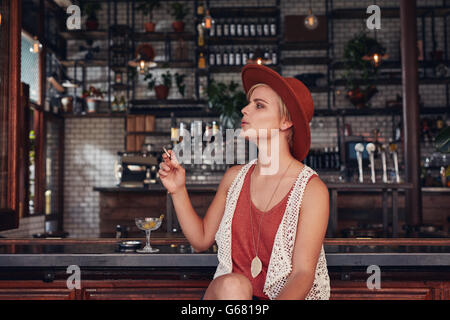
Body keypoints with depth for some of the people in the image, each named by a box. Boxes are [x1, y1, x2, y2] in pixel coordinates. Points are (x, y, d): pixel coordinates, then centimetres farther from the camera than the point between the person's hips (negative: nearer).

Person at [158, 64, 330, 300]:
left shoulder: (311, 189, -10)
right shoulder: (234, 177, 5)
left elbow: (303, 273, -12)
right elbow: (201, 240, 12)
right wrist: (178, 190, -1)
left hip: (286, 296, -3)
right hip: (227, 296, 3)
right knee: (232, 284, -31)